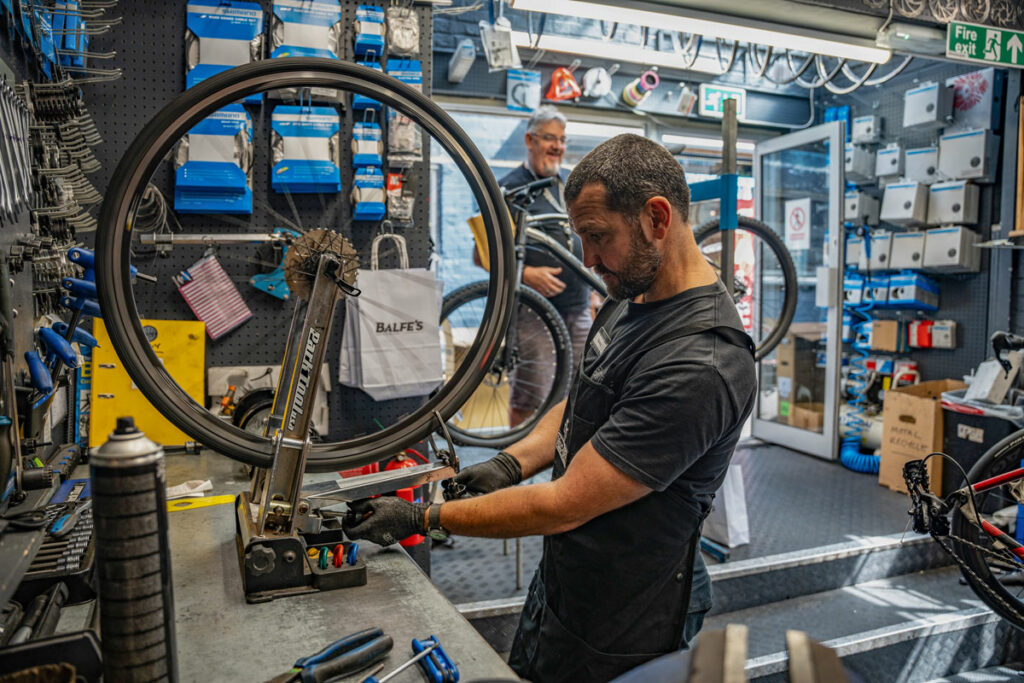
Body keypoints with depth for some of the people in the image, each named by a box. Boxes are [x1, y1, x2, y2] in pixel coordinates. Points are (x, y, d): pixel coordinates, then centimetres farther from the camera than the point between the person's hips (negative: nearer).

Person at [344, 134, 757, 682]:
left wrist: (421, 518, -20)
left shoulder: (699, 367, -32)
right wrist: (510, 463, -5)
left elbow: (564, 506, -29)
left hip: (616, 634, -8)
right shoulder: (630, 299, -1)